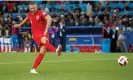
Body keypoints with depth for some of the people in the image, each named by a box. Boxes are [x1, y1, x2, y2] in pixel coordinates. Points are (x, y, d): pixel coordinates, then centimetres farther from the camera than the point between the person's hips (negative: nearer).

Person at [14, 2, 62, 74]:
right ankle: (56, 50, -62)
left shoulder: (41, 13, -7)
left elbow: (49, 19, -22)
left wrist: (46, 29, -29)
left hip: (43, 33, -1)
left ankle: (33, 69, -4)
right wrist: (20, 25, 48)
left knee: (42, 52, -15)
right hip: (36, 34, 1)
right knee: (44, 40, -34)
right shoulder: (30, 14, 10)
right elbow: (27, 19, 35)